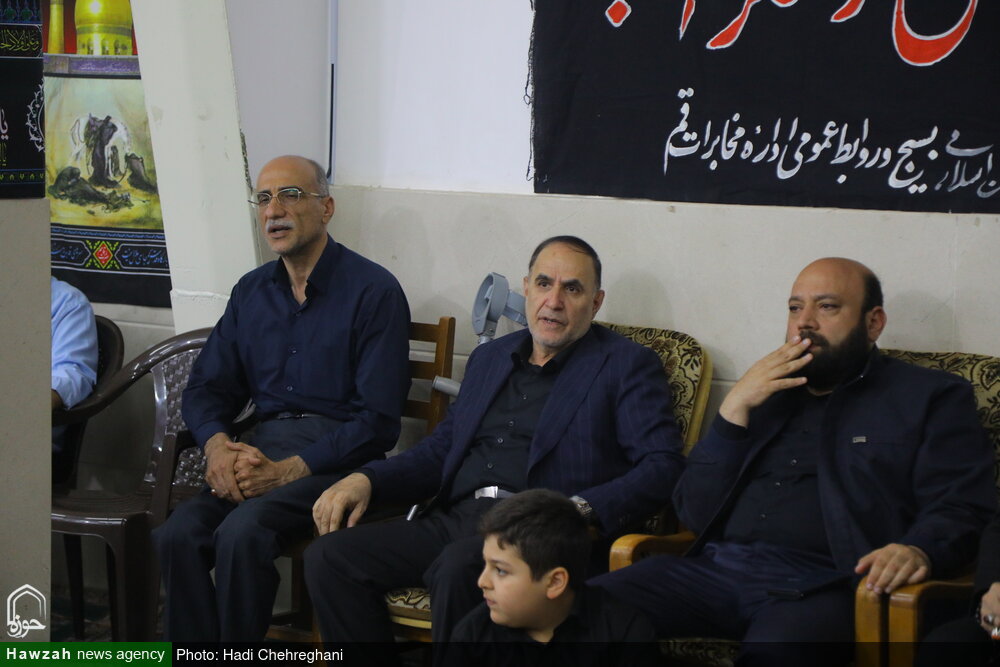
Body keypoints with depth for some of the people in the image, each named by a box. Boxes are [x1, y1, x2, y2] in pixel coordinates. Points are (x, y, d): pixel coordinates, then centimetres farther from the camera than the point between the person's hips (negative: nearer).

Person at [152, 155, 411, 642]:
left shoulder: (374, 291, -4)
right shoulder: (252, 291, 16)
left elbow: (378, 421, -11)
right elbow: (206, 387, 17)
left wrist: (288, 471, -18)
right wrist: (217, 445, -7)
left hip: (338, 457, -5)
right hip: (263, 449, 5)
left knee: (242, 531, -31)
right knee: (178, 534, -22)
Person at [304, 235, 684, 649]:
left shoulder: (627, 365, 7)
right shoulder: (490, 358, 25)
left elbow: (662, 466, -5)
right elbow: (441, 448, 27)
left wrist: (581, 511, -22)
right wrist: (367, 479, 8)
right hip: (454, 522, 6)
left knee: (459, 565, -38)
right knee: (329, 557, -16)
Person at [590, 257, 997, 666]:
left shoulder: (932, 398, 15)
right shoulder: (765, 394, 27)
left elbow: (962, 508, 0)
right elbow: (694, 513, 18)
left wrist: (918, 550, -23)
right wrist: (734, 408, 7)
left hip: (819, 587, -4)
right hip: (717, 568, 5)